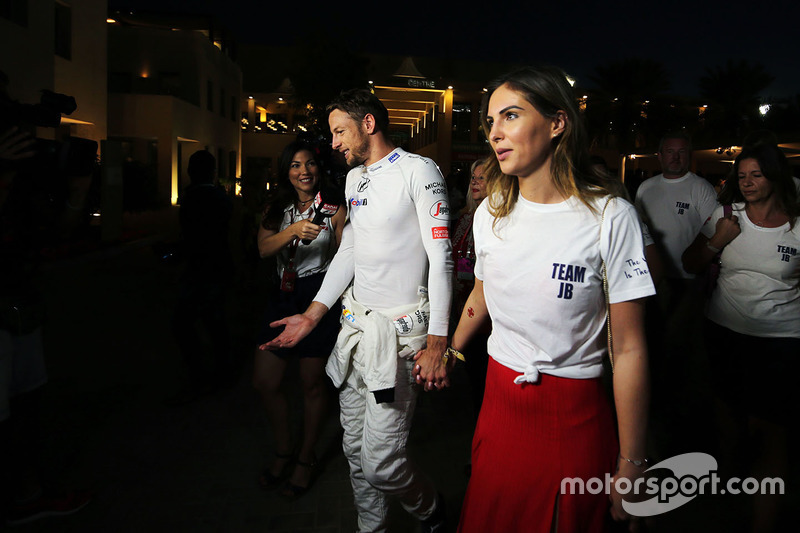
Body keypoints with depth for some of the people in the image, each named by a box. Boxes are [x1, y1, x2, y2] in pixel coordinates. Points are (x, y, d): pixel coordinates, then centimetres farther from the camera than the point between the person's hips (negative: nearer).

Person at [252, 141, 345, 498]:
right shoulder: (276, 210, 10)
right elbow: (264, 248, -10)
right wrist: (293, 231, -25)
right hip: (284, 297, 5)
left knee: (312, 383, 6)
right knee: (264, 381, 8)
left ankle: (307, 458, 27)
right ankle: (283, 451, 31)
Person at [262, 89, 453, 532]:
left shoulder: (418, 171, -8)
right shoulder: (354, 178, 16)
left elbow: (440, 258, -13)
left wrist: (437, 341, -20)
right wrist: (312, 315, 13)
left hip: (399, 328, -7)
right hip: (355, 323, 8)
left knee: (380, 462, -5)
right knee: (355, 450, 15)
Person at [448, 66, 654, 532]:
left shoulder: (610, 215, -15)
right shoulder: (490, 213, -1)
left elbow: (629, 347, -13)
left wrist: (631, 462, -10)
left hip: (575, 414, -4)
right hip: (500, 401, 4)